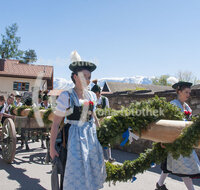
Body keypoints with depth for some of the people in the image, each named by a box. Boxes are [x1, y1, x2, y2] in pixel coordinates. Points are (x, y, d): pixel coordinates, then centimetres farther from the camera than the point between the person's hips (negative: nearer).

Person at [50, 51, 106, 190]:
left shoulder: (91, 95, 4)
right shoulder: (66, 96, -12)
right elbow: (56, 123, -10)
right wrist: (52, 147, -11)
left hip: (91, 136, 6)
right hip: (74, 137, -5)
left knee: (93, 168, 13)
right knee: (76, 170, -1)